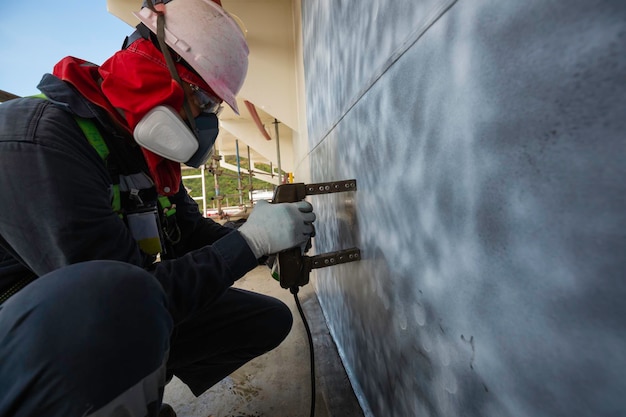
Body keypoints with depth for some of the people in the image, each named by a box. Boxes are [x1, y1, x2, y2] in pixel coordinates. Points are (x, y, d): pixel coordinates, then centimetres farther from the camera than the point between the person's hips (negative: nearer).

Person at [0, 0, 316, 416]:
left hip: (125, 319, 7)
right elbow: (129, 296, -31)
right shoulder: (38, 139, -25)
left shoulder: (146, 151, 0)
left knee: (269, 319, 5)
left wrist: (270, 237, -10)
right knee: (123, 303, -43)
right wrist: (251, 240, -26)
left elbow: (192, 235, 3)